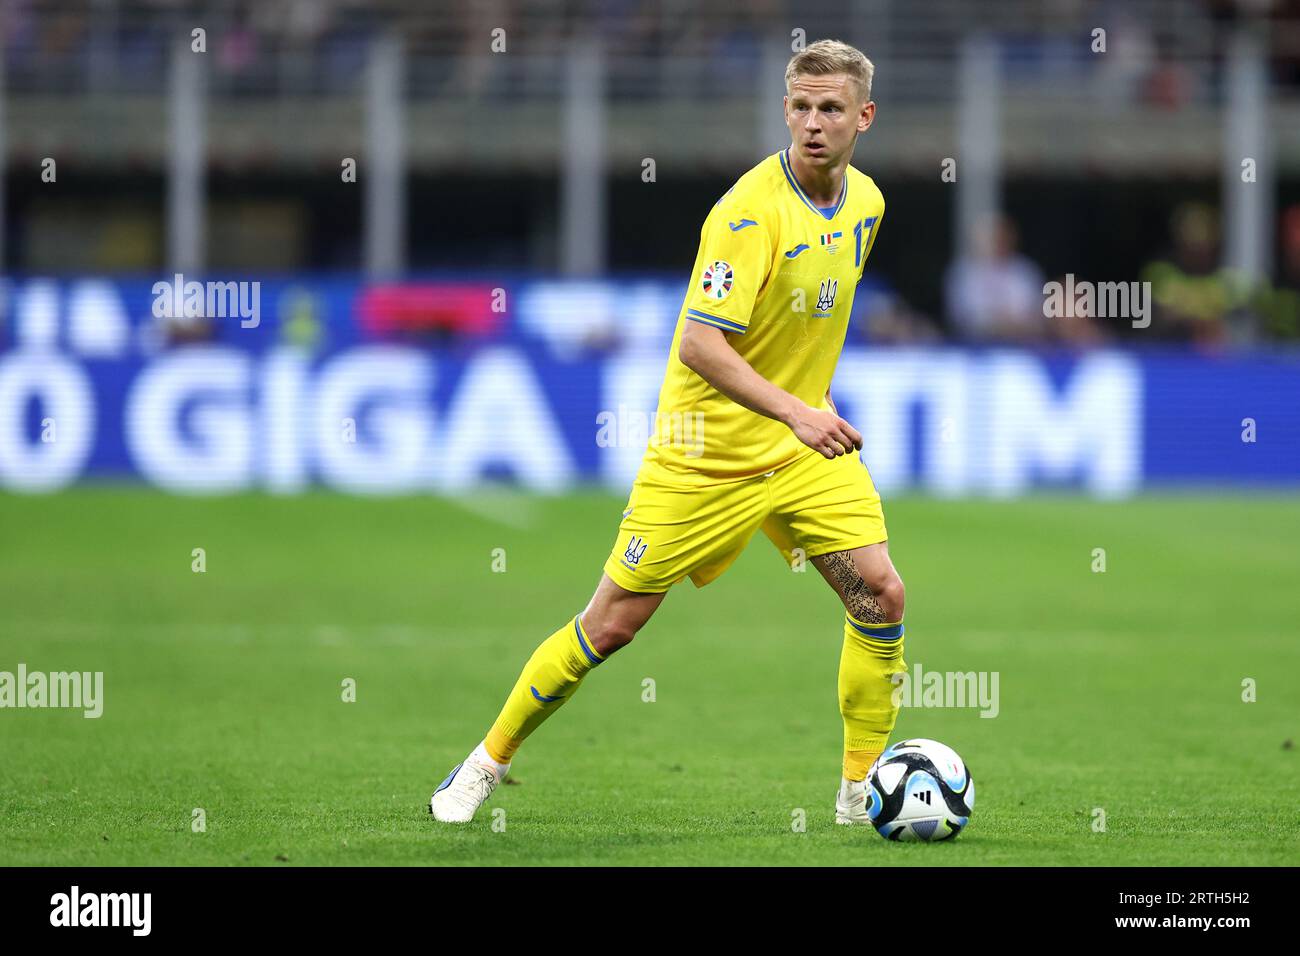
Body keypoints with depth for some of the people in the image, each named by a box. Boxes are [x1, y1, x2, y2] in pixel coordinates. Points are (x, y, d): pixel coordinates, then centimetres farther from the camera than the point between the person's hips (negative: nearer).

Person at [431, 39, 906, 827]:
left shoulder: (866, 202, 2)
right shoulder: (752, 209, -23)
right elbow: (699, 343, -30)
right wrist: (794, 412, -39)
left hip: (806, 441, 6)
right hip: (708, 450, -6)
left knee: (880, 595, -10)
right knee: (614, 621, -1)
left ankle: (863, 791, 3)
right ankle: (489, 762, 17)